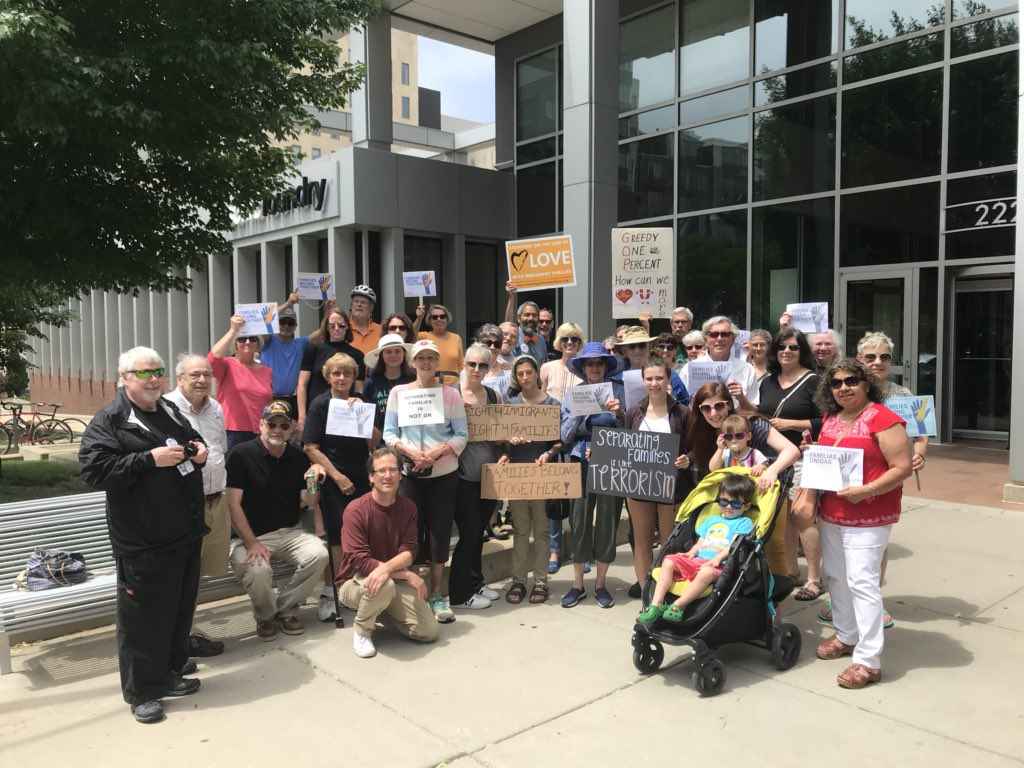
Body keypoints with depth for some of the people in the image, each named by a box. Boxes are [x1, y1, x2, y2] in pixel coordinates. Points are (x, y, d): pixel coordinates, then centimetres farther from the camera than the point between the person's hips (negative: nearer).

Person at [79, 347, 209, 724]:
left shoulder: (171, 412, 12)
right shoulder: (108, 421, -10)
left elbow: (194, 443, 28)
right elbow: (94, 471, -20)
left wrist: (199, 452, 4)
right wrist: (150, 459, -24)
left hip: (185, 534, 7)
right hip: (142, 542, -7)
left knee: (180, 608, 16)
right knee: (143, 615, 1)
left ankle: (168, 674, 32)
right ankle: (141, 691, 15)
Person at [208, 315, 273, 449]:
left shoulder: (267, 371, 13)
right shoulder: (228, 365, 1)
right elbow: (213, 358, -22)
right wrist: (233, 330, -19)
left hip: (260, 436, 4)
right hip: (232, 435, -4)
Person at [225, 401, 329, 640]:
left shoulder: (299, 458, 7)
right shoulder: (241, 454, -7)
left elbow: (309, 500, 8)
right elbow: (234, 503, -11)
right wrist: (251, 543, -17)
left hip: (290, 533, 4)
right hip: (249, 536, -4)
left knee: (319, 554, -24)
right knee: (258, 571, -33)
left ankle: (286, 608, 3)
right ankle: (265, 615, 3)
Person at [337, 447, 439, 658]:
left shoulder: (408, 508, -2)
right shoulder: (356, 510, -17)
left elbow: (408, 552, -10)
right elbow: (359, 560, -23)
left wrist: (386, 568, -33)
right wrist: (407, 575, -24)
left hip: (396, 580, 5)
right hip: (355, 582, -4)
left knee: (429, 631, -9)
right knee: (384, 585, -39)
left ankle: (386, 608, 18)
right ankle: (362, 630, -8)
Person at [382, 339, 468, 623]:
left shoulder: (451, 393, 3)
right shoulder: (398, 392, 5)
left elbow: (462, 434, 1)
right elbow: (389, 432, 3)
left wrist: (437, 452, -15)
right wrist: (409, 451, -15)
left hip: (444, 474, 0)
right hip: (410, 474, 0)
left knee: (440, 533, 4)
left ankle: (437, 596, 16)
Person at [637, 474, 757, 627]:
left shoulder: (744, 523, 9)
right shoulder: (711, 520, 28)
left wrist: (719, 557, -19)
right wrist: (692, 552, 4)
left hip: (716, 565, -6)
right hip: (697, 559, 6)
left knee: (707, 572, -40)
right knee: (669, 561, -16)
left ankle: (677, 606, -37)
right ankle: (656, 605, -23)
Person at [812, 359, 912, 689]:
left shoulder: (883, 419, -14)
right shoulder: (830, 419, 9)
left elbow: (902, 468, -17)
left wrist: (865, 491, -24)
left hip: (868, 517, -8)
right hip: (831, 514, 8)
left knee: (862, 582, -9)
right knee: (836, 577, 16)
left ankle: (868, 661, -2)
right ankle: (846, 636, 34)